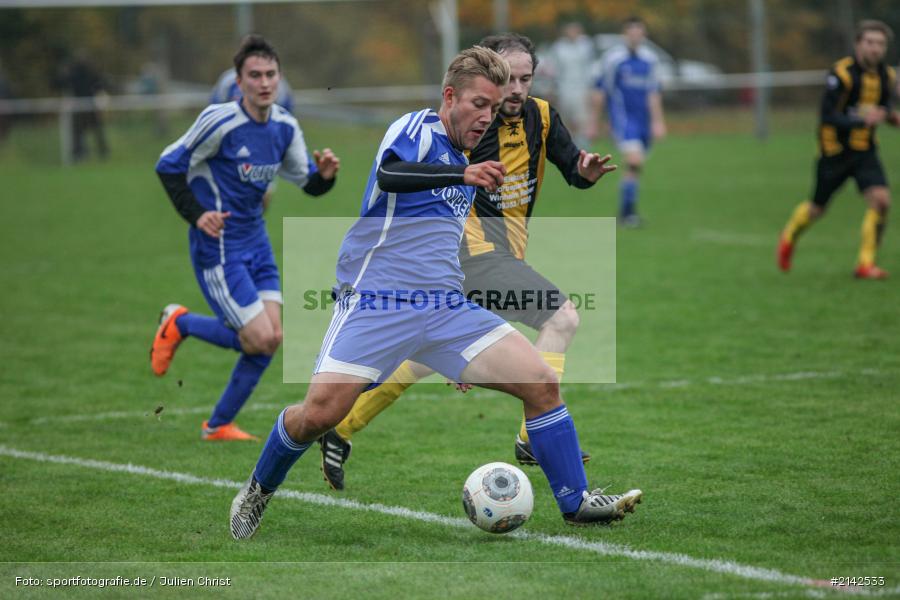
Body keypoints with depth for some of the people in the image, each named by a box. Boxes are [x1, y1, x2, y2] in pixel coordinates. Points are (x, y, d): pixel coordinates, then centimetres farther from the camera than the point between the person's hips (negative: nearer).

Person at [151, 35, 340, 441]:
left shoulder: (285, 126, 3)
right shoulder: (220, 121, -18)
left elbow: (307, 183, 13)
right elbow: (168, 166, -11)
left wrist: (324, 175, -10)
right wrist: (196, 215, -22)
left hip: (256, 243, 7)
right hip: (218, 247, -7)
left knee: (271, 339, 2)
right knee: (260, 339, -12)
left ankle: (219, 425, 17)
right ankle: (180, 324, 13)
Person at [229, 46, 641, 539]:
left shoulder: (458, 163, 23)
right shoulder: (416, 129, -1)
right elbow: (388, 174, -26)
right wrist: (463, 174, -39)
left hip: (446, 308, 7)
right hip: (376, 299, -7)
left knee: (542, 383, -7)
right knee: (320, 413, -18)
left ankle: (577, 503, 4)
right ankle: (259, 489, 11)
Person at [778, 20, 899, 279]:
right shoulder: (841, 73, -20)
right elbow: (827, 116, -24)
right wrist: (862, 120, -35)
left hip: (865, 151, 4)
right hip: (835, 151, -4)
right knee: (817, 209, 11)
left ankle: (866, 263, -10)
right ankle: (789, 236, 44)